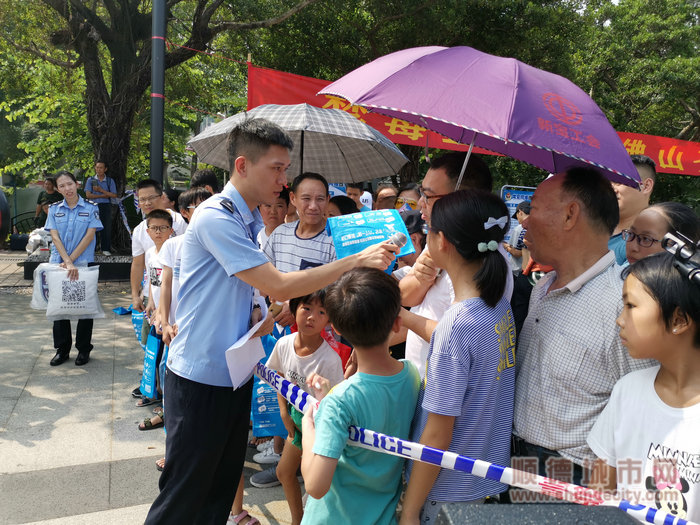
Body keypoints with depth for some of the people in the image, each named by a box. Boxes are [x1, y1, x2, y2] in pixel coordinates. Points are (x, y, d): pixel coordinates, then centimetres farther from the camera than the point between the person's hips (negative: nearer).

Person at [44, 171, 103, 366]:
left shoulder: (90, 208, -2)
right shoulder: (54, 209, 6)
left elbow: (89, 235, -8)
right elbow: (55, 237, -3)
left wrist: (71, 260, -13)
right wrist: (67, 262, -15)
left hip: (84, 264, -3)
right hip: (58, 263, 3)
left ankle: (84, 349, 16)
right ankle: (62, 349, 21)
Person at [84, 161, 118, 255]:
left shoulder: (110, 181, 9)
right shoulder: (90, 180, 8)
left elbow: (114, 195, 0)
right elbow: (88, 195, -2)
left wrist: (101, 190, -8)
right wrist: (103, 196, -7)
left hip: (106, 206, 1)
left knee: (107, 227, -1)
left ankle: (105, 249, 5)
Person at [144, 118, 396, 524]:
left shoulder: (252, 220, 9)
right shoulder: (216, 217, -20)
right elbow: (279, 286, -25)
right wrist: (356, 261, -22)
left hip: (235, 372, 8)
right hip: (201, 378, -8)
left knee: (225, 484, 19)